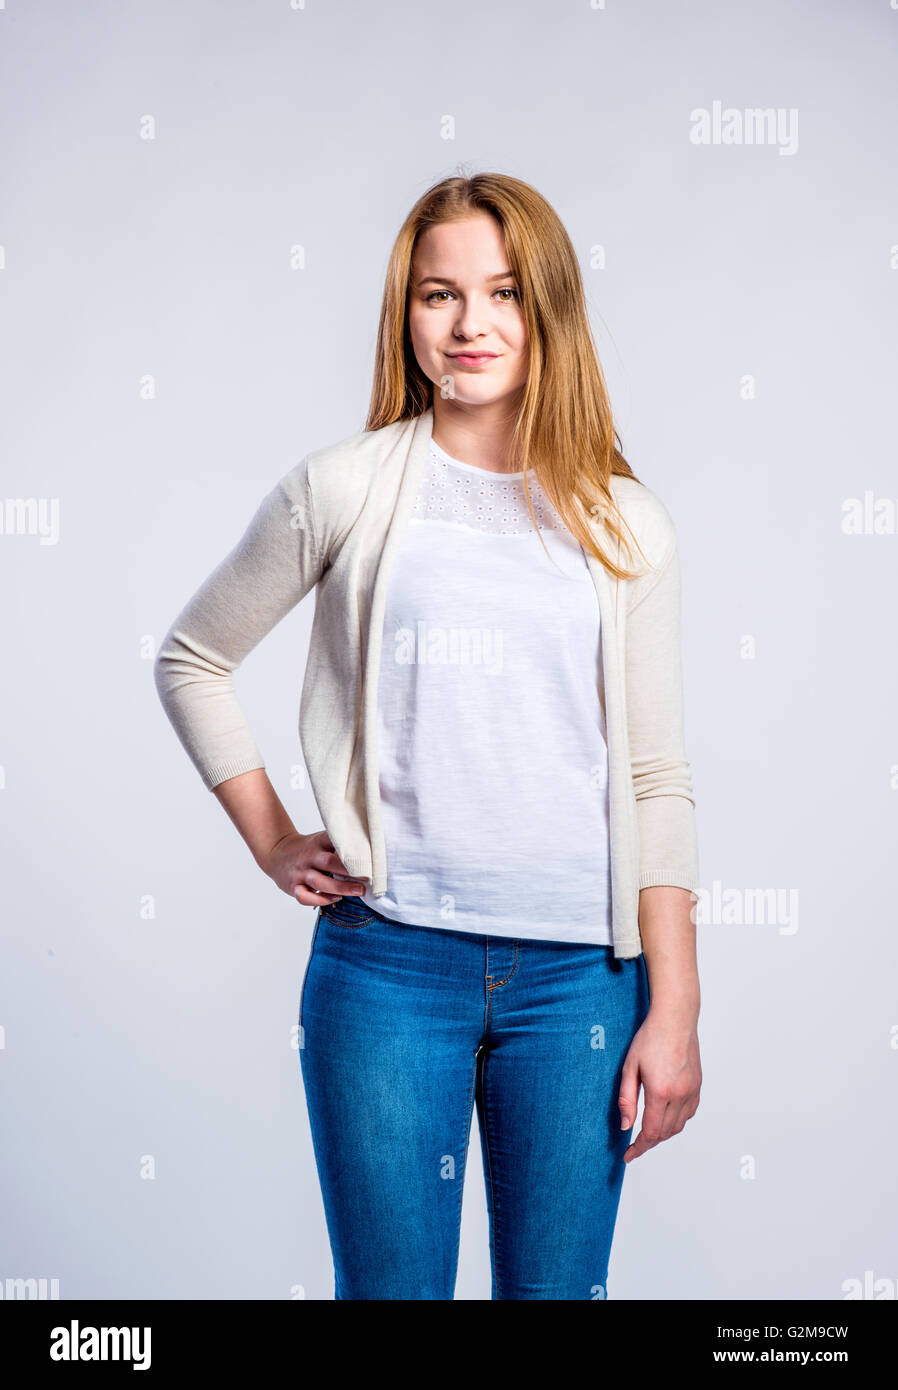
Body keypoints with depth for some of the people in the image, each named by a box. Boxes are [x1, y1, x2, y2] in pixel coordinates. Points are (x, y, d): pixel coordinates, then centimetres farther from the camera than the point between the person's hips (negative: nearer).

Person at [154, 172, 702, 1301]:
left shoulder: (626, 526, 5)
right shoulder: (343, 490, 1)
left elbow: (657, 780, 4)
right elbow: (191, 660, 12)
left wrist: (675, 1009, 0)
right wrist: (272, 842, 5)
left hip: (580, 972, 2)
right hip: (386, 958, -1)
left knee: (558, 1289, 11)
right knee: (390, 1285, 7)